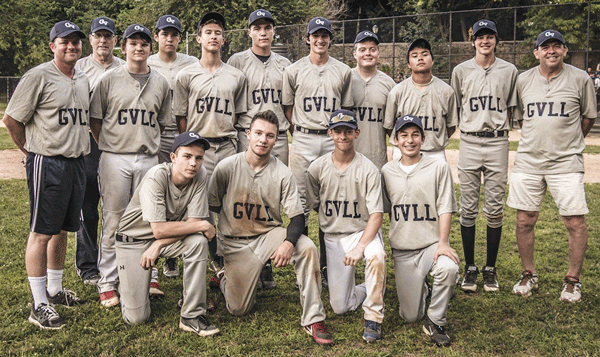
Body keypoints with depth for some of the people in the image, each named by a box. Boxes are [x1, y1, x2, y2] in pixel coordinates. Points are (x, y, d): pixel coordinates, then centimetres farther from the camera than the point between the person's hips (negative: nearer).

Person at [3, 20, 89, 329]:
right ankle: (39, 305, 3)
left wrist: (82, 148, 16)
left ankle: (55, 290, 28)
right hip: (47, 163, -7)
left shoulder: (83, 80, 15)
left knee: (62, 229, 15)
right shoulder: (38, 76, -8)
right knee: (42, 232, -3)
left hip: (77, 162, 7)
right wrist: (32, 151, 0)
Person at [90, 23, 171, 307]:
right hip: (115, 159, -2)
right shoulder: (108, 80, 2)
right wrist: (110, 149, 3)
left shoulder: (161, 84, 10)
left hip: (148, 159, 3)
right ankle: (107, 283, 9)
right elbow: (95, 121, 6)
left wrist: (146, 143, 8)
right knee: (113, 222, 0)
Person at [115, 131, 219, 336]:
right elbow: (159, 229, -31)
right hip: (133, 240, -4)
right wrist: (203, 225, -25)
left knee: (198, 242, -30)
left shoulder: (200, 176, -15)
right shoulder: (156, 177, -27)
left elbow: (193, 222, -16)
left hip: (167, 238, 4)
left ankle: (192, 316, -19)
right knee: (137, 318, -8)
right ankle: (126, 283, 28)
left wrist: (159, 245, -25)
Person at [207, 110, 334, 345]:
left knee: (307, 248, -29)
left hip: (270, 234, 1)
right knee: (238, 309, -3)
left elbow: (297, 216, -9)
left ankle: (313, 319, -18)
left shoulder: (282, 173, -8)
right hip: (236, 242, -1)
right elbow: (210, 208, 0)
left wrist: (289, 242, -29)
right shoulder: (226, 167, -9)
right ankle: (224, 277, 32)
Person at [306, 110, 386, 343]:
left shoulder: (368, 169, -12)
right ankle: (370, 289, 32)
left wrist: (360, 247, -30)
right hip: (333, 238, 3)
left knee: (376, 256, -39)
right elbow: (311, 206, 9)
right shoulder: (317, 168, -3)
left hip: (364, 231, -2)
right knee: (339, 307, -2)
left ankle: (373, 318, -18)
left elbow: (376, 215, -17)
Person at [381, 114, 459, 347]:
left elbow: (445, 209, -6)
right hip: (402, 249, 2)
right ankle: (420, 287, 35)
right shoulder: (387, 171, 8)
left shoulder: (439, 168, -2)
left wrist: (443, 243, -18)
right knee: (410, 316, 0)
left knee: (449, 268, -37)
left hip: (432, 243, -2)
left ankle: (435, 321, -12)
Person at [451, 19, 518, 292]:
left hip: (497, 143, 0)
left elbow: (510, 109, 13)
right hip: (469, 142, 0)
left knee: (495, 209, 2)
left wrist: (500, 130, 4)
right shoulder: (461, 71, 8)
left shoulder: (509, 71, 8)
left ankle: (490, 269, 13)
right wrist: (467, 130, 6)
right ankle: (470, 268, 11)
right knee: (468, 209, 1)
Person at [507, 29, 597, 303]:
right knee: (524, 221, 5)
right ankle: (528, 275, 22)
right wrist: (541, 139, 13)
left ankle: (572, 280, 13)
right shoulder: (523, 80, 6)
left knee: (575, 223, -4)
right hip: (528, 161, 2)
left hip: (566, 163, -2)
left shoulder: (580, 79, 1)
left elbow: (589, 117, 11)